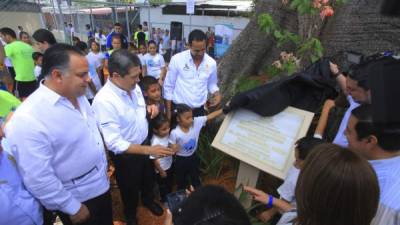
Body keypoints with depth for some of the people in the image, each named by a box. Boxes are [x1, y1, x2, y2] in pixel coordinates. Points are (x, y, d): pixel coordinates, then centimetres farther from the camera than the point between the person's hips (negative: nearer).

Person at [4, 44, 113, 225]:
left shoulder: (77, 95, -6)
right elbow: (38, 180, -25)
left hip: (101, 184, 7)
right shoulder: (28, 120, -31)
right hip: (76, 199, -7)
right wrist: (73, 209, -14)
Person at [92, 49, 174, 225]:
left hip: (144, 143, 6)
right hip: (126, 154, -6)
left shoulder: (133, 86, -12)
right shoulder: (104, 100, -33)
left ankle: (148, 200, 63)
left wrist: (149, 109, -14)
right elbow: (114, 143, -31)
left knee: (149, 177, 30)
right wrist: (148, 150, -35)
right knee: (130, 188, 22)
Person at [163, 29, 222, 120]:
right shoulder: (177, 59, -11)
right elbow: (168, 86, -3)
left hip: (199, 110, 3)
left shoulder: (211, 63, -3)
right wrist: (168, 112, -3)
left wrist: (217, 94, -7)